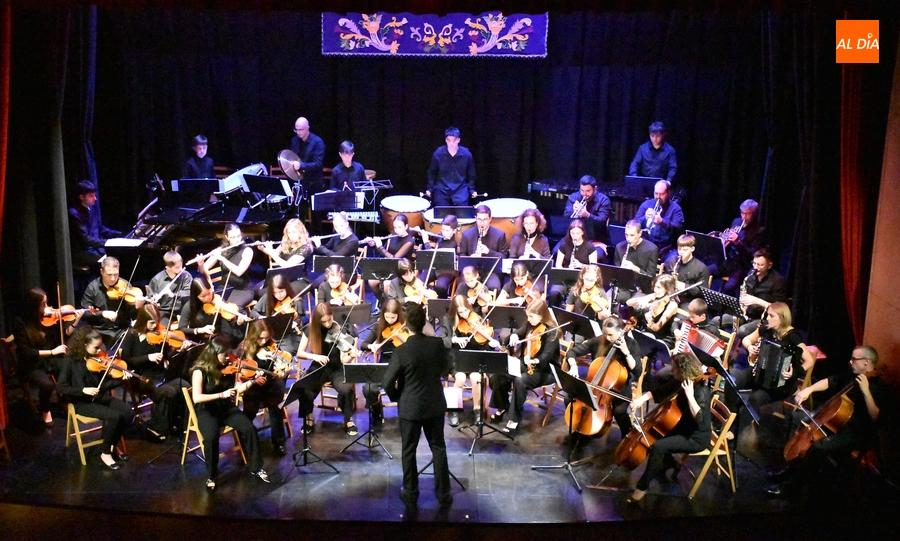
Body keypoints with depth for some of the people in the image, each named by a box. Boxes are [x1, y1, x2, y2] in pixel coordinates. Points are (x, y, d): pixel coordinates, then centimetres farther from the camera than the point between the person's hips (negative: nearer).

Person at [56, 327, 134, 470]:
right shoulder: (72, 361, -12)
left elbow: (105, 383, 3)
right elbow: (60, 387, -14)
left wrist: (122, 379, -14)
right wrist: (83, 390, -25)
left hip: (102, 397, 6)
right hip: (83, 402, -5)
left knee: (128, 412, -15)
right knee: (114, 416, -28)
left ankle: (112, 446, 5)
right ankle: (105, 453, -8)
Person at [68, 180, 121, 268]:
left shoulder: (94, 208, 7)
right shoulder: (74, 214, -15)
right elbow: (85, 239, -20)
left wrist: (121, 235, 3)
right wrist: (107, 242, -29)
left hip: (95, 247, 7)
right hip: (80, 252, -7)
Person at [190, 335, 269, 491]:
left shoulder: (229, 367, 0)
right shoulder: (200, 371, -15)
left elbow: (238, 388, 3)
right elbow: (196, 398, -24)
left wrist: (253, 381, -14)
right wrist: (222, 394, -31)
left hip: (227, 408, 4)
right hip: (207, 411, -4)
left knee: (249, 428, -20)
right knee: (211, 437, -33)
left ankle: (256, 468, -3)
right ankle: (211, 476, -10)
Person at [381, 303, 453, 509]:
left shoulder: (401, 351, -21)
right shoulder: (437, 344, -11)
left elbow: (387, 383, -15)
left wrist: (397, 398, 4)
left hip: (410, 407, -3)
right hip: (435, 405, 3)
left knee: (409, 451, 14)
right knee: (438, 448, 16)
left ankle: (410, 494, 25)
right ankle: (444, 494, 22)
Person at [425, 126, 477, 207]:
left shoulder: (466, 154, -5)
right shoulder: (438, 154, -5)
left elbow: (471, 174, 7)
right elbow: (432, 172, 7)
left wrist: (472, 189, 1)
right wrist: (429, 188, 1)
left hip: (461, 190, 0)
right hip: (441, 190, 0)